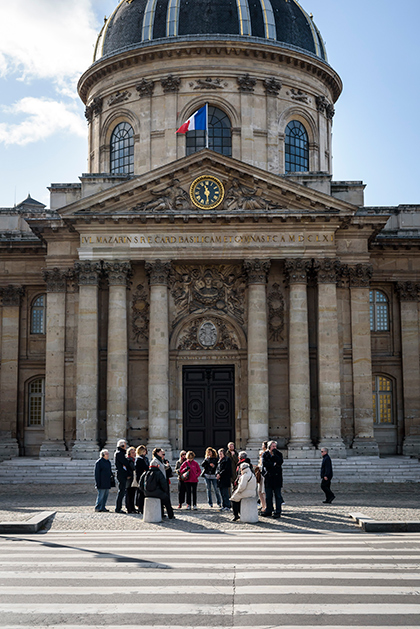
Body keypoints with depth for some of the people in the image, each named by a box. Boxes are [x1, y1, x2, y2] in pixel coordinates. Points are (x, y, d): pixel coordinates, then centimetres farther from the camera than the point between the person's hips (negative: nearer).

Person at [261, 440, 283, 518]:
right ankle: (268, 511, 13)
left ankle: (278, 512, 1)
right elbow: (264, 463, -9)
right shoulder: (265, 454, 5)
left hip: (277, 477, -1)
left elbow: (280, 462, -13)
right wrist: (274, 464, -12)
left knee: (278, 495, -2)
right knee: (268, 495, 5)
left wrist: (274, 454, -14)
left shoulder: (279, 454, 4)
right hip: (268, 476, 1)